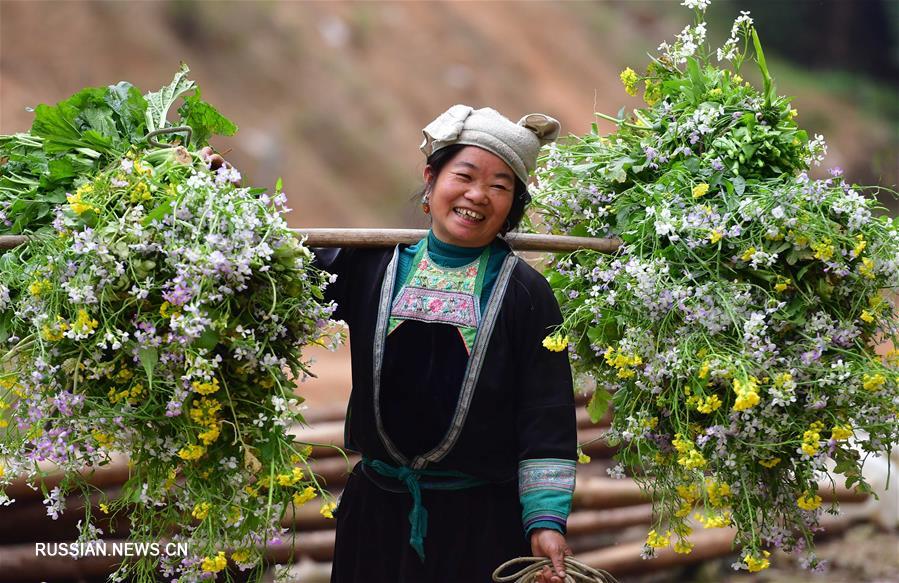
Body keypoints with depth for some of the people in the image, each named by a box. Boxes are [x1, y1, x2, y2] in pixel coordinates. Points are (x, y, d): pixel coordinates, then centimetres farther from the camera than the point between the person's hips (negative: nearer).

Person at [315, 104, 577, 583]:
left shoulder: (524, 292, -4)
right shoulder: (373, 268, 3)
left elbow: (547, 417, -6)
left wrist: (547, 521, -13)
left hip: (482, 520, -3)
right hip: (378, 508, 3)